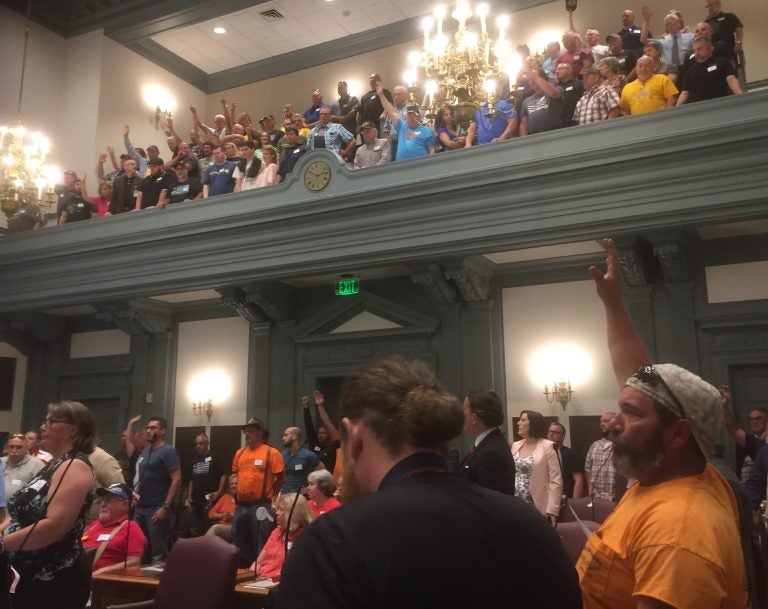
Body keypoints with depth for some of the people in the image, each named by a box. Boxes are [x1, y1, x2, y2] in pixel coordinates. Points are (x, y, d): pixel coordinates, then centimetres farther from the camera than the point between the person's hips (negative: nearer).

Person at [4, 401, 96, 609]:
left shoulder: (75, 467, -15)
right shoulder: (55, 466, 15)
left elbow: (55, 525, -26)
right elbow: (24, 515, 16)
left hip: (57, 582, -9)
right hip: (31, 577, 9)